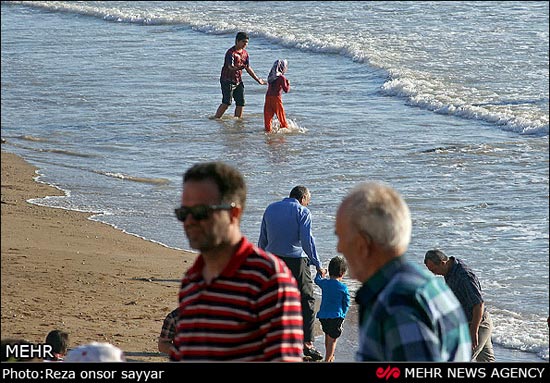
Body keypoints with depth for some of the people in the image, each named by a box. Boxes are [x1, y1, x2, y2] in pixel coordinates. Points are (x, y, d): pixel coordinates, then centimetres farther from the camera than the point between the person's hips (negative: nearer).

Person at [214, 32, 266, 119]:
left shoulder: (245, 53, 8)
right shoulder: (231, 52, -17)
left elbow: (248, 68, 18)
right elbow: (230, 67, -30)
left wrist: (258, 79, 20)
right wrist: (239, 67, -51)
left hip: (238, 81, 7)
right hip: (227, 80, -7)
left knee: (240, 103, 2)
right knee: (226, 103, -13)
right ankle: (216, 118, -6)